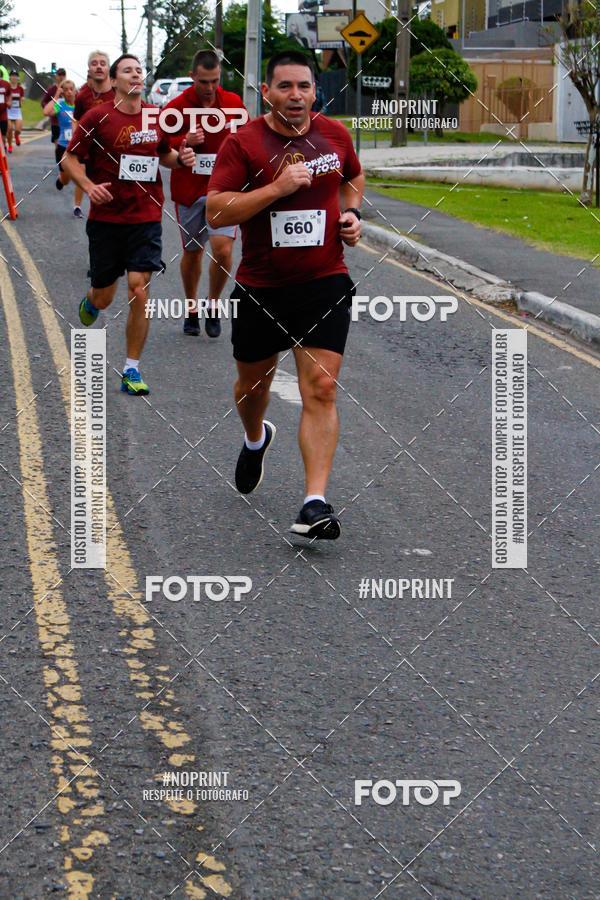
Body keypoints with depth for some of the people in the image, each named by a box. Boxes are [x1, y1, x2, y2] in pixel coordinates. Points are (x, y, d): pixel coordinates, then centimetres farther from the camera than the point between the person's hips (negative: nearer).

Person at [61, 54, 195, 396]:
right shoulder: (98, 117, -6)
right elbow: (71, 158, -1)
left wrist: (181, 158, -1)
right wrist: (89, 185, -19)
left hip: (146, 217, 1)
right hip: (106, 218, -1)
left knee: (139, 290, -10)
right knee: (104, 296, 9)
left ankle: (132, 371, 0)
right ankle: (90, 303, 50)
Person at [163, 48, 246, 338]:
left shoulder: (234, 103, 1)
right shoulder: (176, 107, -5)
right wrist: (184, 142, -20)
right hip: (188, 189, 0)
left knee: (222, 249, -16)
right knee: (192, 251, 11)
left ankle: (213, 306, 8)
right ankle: (192, 310, 31)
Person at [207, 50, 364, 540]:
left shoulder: (335, 134, 3)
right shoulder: (243, 142, -9)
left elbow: (354, 178, 24)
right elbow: (215, 211, -17)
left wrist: (351, 213, 5)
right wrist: (277, 187, -24)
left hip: (324, 283, 0)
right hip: (261, 286, 0)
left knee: (321, 389, -12)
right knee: (253, 380, 19)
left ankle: (315, 503, -14)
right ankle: (256, 439, 54)